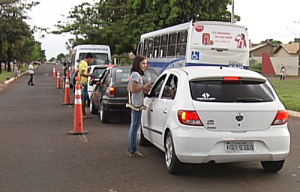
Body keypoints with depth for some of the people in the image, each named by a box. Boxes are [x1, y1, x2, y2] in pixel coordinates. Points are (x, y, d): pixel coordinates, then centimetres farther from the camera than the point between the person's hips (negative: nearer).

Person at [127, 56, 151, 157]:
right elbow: (133, 89, -21)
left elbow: (129, 88, 22)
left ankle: (131, 149, 19)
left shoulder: (136, 74, 18)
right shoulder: (136, 74, -13)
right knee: (135, 126, -8)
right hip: (136, 104, -11)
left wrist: (144, 90, 15)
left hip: (135, 104, 11)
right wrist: (144, 86, -14)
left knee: (134, 126, 13)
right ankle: (133, 150, -4)